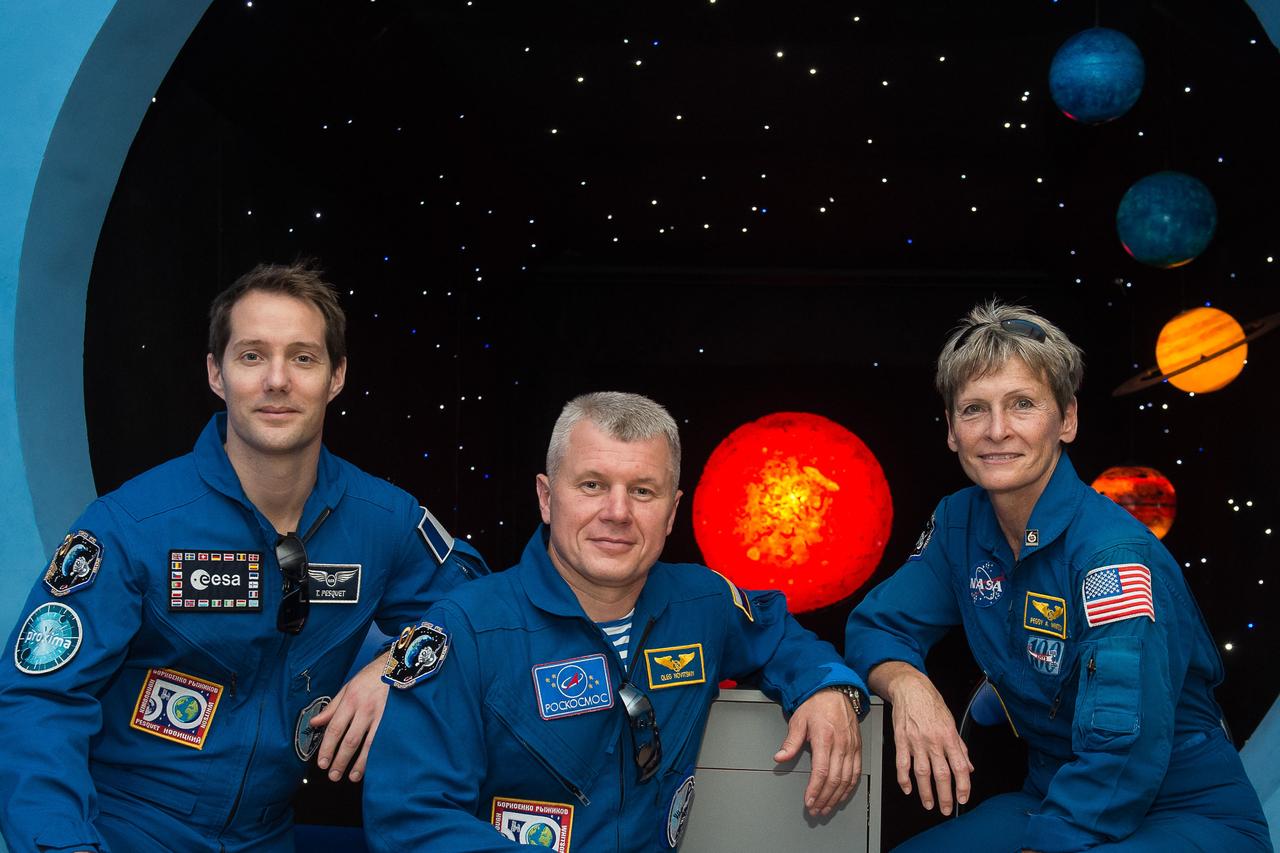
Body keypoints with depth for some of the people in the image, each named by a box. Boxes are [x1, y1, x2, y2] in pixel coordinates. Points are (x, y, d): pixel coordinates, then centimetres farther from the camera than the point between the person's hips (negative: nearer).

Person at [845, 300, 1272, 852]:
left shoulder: (1113, 553, -23)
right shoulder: (960, 522, -3)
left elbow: (1122, 756, -28)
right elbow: (878, 623, 0)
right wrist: (906, 683, -22)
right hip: (1050, 800, 5)